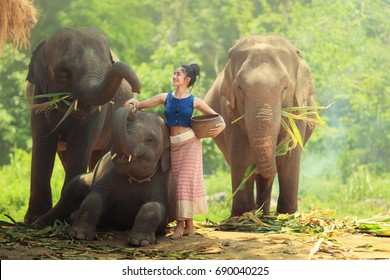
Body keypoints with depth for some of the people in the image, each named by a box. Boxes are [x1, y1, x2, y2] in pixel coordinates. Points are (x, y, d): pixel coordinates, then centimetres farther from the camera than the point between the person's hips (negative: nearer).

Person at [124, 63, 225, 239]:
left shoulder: (194, 101, 0)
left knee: (187, 182, -6)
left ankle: (182, 224, -4)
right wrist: (134, 102, -12)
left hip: (190, 143, -3)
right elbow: (140, 105, 10)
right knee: (178, 183, 4)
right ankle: (187, 226, 10)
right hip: (173, 145, 3)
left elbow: (215, 116, 8)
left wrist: (221, 126, -13)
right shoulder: (165, 98, 6)